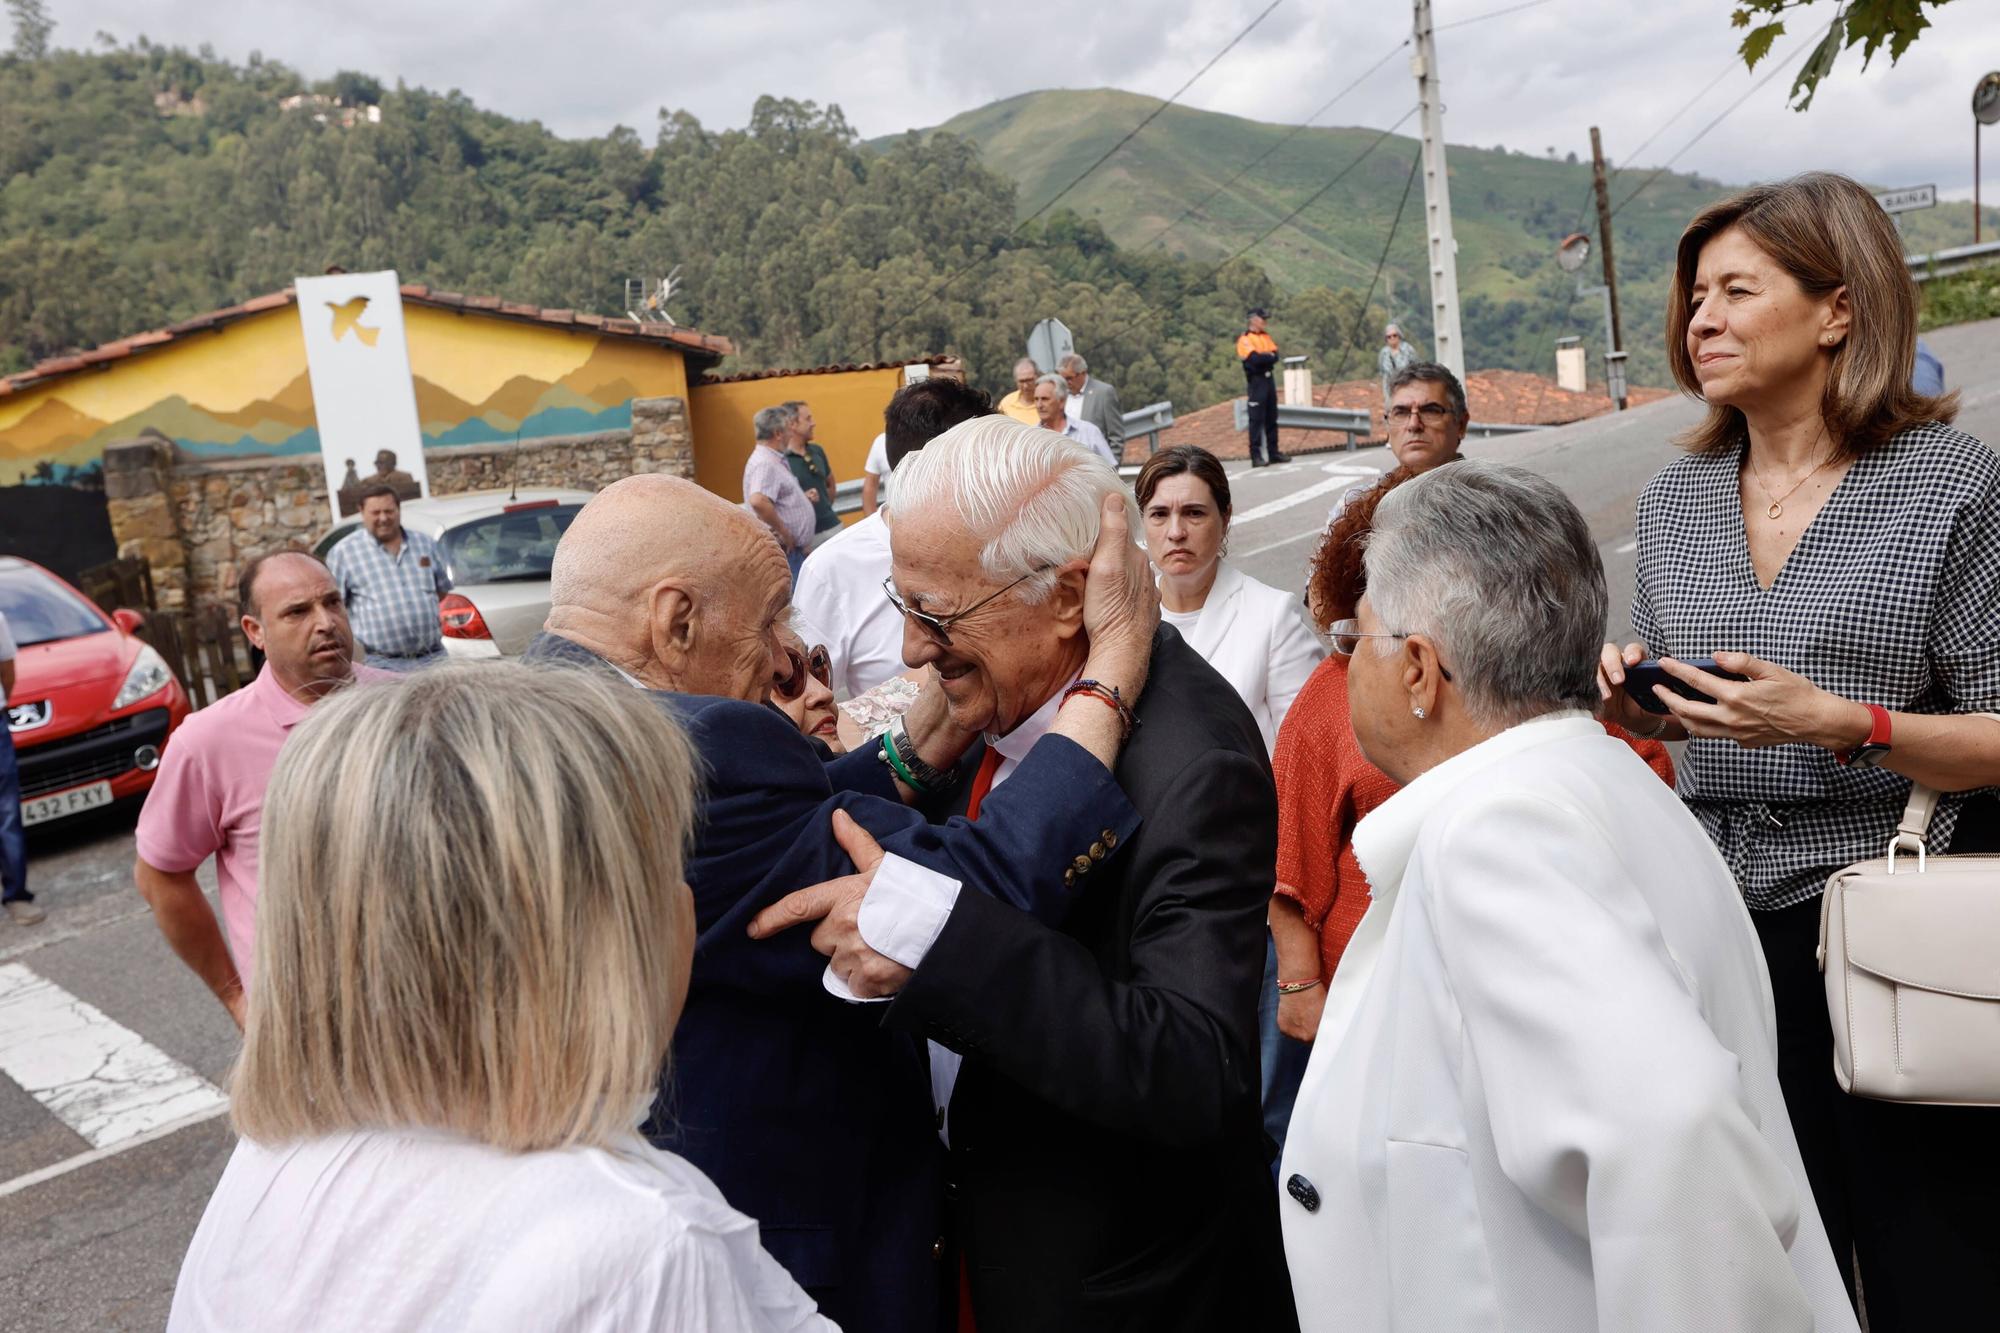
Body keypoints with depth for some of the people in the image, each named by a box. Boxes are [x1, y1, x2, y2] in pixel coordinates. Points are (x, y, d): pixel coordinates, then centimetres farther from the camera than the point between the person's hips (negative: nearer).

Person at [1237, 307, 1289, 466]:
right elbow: (1254, 359, -21)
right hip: (1256, 381, -7)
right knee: (1256, 419, -8)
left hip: (1269, 379, 7)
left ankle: (1273, 453, 16)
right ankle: (1256, 456, -7)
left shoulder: (1266, 337, 14)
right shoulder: (1245, 339, -8)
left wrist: (1263, 357, -12)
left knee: (1272, 419, 10)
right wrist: (1268, 357, -8)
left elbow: (1275, 356, 4)